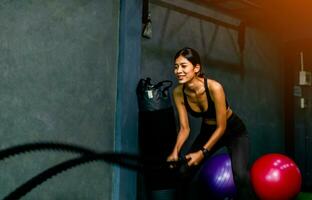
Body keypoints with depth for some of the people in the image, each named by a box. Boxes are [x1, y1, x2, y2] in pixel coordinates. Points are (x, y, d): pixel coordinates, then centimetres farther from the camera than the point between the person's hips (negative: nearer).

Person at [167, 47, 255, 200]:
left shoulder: (214, 88, -33)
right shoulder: (178, 93, -18)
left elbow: (221, 127, -25)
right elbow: (185, 128, -12)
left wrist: (202, 152, -28)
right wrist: (176, 151, -28)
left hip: (233, 131, -5)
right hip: (208, 131, 5)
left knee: (240, 175, -26)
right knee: (185, 173, 1)